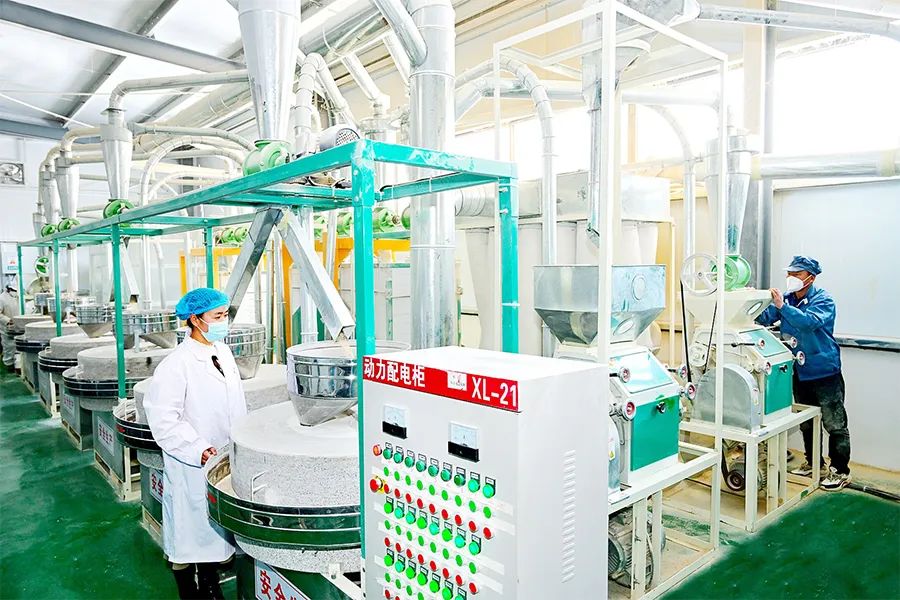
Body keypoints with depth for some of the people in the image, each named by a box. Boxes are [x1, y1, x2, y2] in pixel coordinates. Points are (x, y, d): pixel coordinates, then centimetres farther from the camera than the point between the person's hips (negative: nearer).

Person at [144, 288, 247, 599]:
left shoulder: (223, 352, 5)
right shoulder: (176, 364, -18)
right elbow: (163, 420, -20)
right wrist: (198, 450, -23)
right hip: (190, 468, -7)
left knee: (215, 530, 20)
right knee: (188, 537, 8)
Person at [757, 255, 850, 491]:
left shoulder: (823, 300, -14)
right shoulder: (786, 298, 2)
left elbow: (809, 322, -32)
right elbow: (764, 320, -7)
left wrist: (782, 306, -38)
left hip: (824, 372, -6)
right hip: (800, 372, 6)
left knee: (835, 425, 2)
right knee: (806, 423, 19)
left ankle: (840, 471, 14)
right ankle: (813, 464, 34)